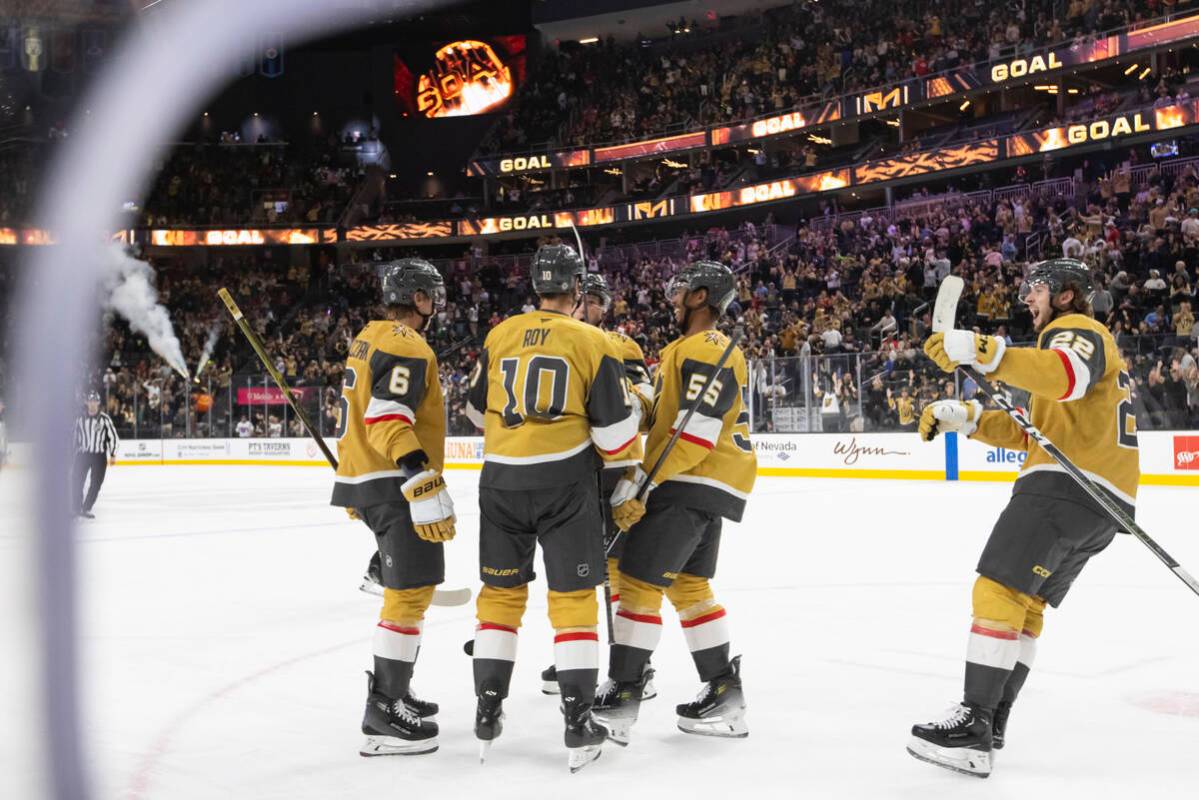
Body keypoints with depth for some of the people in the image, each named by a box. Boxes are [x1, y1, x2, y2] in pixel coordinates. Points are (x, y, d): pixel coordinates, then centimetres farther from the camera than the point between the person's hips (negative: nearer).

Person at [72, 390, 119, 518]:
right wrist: (74, 453, 13)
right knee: (77, 481, -2)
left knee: (95, 484, -2)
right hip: (82, 454, 2)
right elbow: (76, 437, 14)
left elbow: (113, 437, -3)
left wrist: (113, 455, -7)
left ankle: (86, 509, 7)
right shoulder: (80, 418, 4)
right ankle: (77, 509, 10)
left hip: (99, 456, -2)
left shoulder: (105, 419, -6)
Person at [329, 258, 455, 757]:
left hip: (366, 481, 11)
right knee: (411, 590, -9)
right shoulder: (407, 346, -14)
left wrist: (356, 487, 29)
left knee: (408, 587, 20)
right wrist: (425, 489, -30)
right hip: (394, 483, -11)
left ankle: (390, 686, 29)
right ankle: (385, 714, -8)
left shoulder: (369, 340, 18)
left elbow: (360, 416, 23)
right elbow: (389, 420, -25)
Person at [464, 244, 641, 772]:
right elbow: (613, 431, -5)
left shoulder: (500, 336, 6)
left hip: (501, 479, 3)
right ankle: (579, 724, 4)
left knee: (501, 591, 14)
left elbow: (478, 410, 17)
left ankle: (487, 715, 16)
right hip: (564, 480, -3)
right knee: (573, 598, 5)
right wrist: (632, 404, 16)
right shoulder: (593, 343, -3)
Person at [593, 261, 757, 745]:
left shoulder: (706, 350, -14)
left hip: (693, 485, -11)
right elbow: (672, 418, 23)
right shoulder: (696, 349, 21)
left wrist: (638, 482, -24)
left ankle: (622, 697, -7)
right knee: (688, 585, 15)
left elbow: (696, 432, -23)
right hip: (705, 486, 11)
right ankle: (723, 693, 19)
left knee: (639, 580, -10)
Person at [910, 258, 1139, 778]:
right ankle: (991, 716, 20)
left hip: (1067, 483, -11)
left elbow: (1066, 376, -28)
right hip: (1102, 501, 11)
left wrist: (981, 351, -38)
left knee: (999, 591, -17)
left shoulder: (1078, 329, -1)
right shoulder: (1069, 340, 32)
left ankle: (973, 728, -22)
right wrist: (963, 417, 14)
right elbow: (1028, 430, 26)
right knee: (1025, 603, 15)